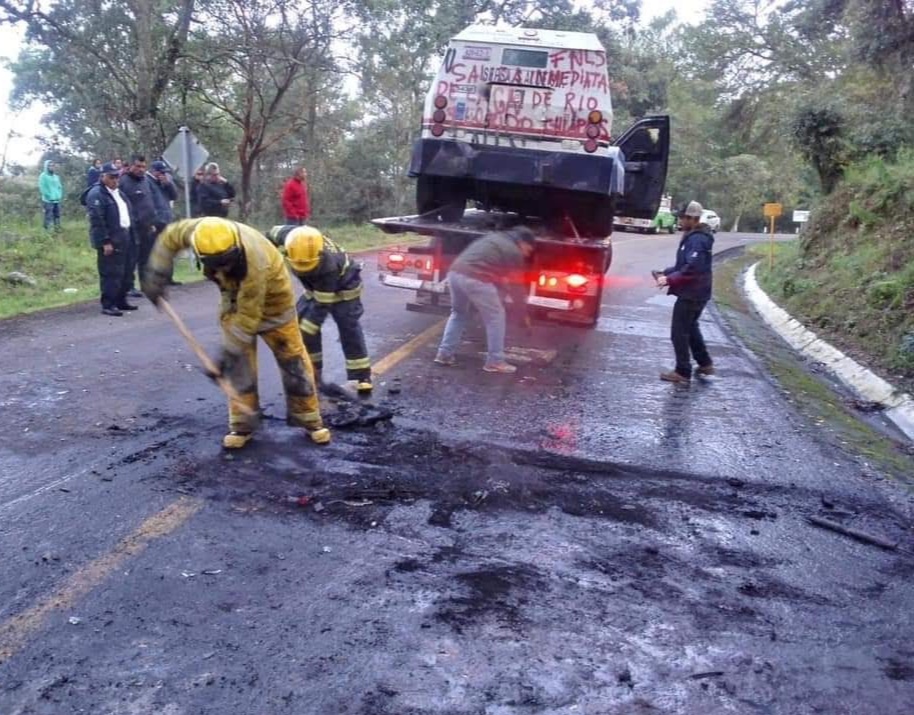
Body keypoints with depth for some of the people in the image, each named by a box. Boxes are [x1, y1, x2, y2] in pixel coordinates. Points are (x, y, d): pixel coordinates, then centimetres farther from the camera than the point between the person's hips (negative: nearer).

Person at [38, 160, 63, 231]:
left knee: (57, 216, 11)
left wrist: (60, 195, 5)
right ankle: (47, 231, -4)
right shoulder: (43, 176, -4)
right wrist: (49, 195, -16)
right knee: (48, 217, -8)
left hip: (57, 200, 7)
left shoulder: (56, 176, 17)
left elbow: (60, 187, 20)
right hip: (48, 201, -6)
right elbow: (42, 187, -11)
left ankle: (57, 230, 19)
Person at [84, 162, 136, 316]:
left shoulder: (118, 192, 18)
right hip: (110, 240, -9)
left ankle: (120, 301, 24)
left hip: (124, 237, 9)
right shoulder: (96, 194, -12)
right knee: (111, 273, -9)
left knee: (125, 272, 14)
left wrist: (129, 235, 16)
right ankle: (108, 305, -4)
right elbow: (96, 220, -18)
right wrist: (105, 242, -22)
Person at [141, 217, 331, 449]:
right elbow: (170, 237, -7)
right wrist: (155, 278, -8)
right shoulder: (202, 231, -29)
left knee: (293, 360, 0)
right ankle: (242, 425, 11)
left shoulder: (254, 264, -42)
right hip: (234, 297, 5)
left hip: (271, 298, -5)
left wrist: (227, 352, -27)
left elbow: (248, 317, -33)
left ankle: (309, 419, 14)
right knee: (238, 364, 2)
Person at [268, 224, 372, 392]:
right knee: (300, 322, 0)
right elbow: (275, 232, -5)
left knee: (349, 330, -13)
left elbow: (322, 305, -37)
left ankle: (362, 376, -6)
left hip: (343, 287, -6)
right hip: (315, 286, 6)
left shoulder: (328, 266, -44)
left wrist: (305, 329, -36)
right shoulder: (292, 237, -31)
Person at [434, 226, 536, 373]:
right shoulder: (514, 252, 6)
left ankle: (444, 354, 24)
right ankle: (495, 362, 11)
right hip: (475, 278, -8)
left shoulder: (494, 238, 29)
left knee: (458, 313, 26)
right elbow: (517, 284, 10)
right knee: (495, 317, 7)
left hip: (455, 272, 8)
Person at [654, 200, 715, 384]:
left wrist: (669, 280, -24)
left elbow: (692, 269, -29)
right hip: (695, 293, 11)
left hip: (691, 294, -11)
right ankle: (705, 364, 34)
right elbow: (683, 264, 19)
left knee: (679, 333, -3)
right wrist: (665, 273, 7)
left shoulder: (697, 240, -20)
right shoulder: (692, 237, 13)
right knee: (690, 328, 24)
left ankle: (683, 372, 4)